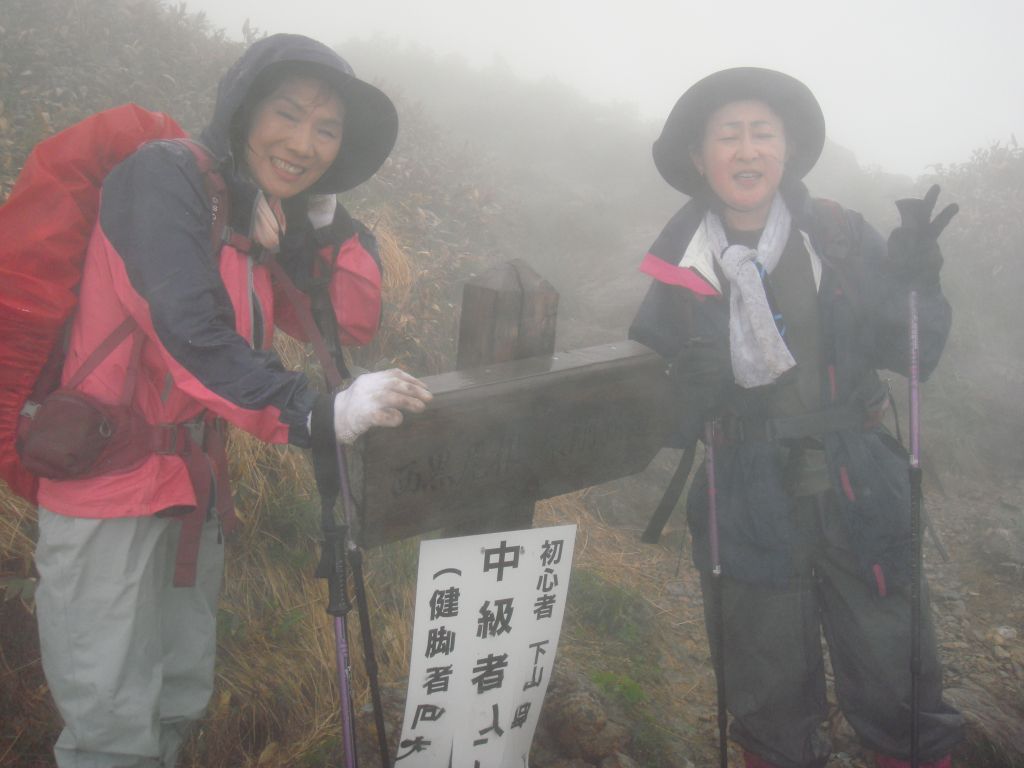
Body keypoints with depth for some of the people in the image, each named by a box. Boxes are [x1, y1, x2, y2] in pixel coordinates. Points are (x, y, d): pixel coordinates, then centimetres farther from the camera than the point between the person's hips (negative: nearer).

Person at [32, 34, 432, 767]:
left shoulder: (276, 220, 9)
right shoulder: (165, 176, -13)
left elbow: (352, 324, 6)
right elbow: (193, 333, -25)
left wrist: (329, 213, -3)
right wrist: (321, 414, -27)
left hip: (194, 483, 7)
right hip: (109, 483, -7)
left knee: (181, 699, 15)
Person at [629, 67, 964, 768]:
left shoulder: (842, 238, -2)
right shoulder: (677, 267, -2)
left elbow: (913, 354, -1)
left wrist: (915, 280, -18)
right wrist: (688, 388, -18)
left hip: (859, 497, 0)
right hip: (749, 508, 0)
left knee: (904, 699, 6)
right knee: (771, 709, 15)